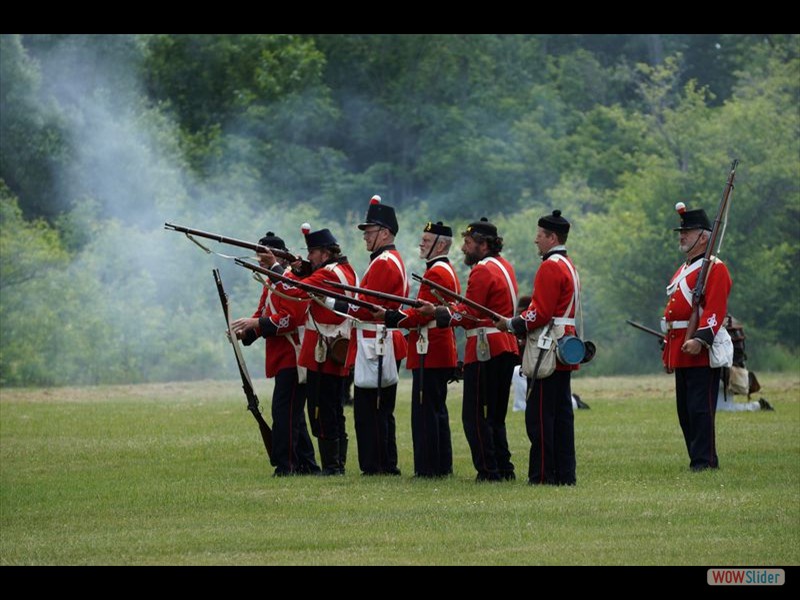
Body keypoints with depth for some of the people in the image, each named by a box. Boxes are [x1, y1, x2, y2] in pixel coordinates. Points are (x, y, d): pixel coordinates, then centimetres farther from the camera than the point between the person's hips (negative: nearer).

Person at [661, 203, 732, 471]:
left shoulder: (715, 268, -7)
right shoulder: (683, 270, 22)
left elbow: (715, 310, -18)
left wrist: (700, 339, -29)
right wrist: (668, 353, 21)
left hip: (701, 350, -9)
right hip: (680, 353, 9)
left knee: (700, 408, -10)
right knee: (685, 410, 9)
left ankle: (705, 461, -9)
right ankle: (698, 459, 14)